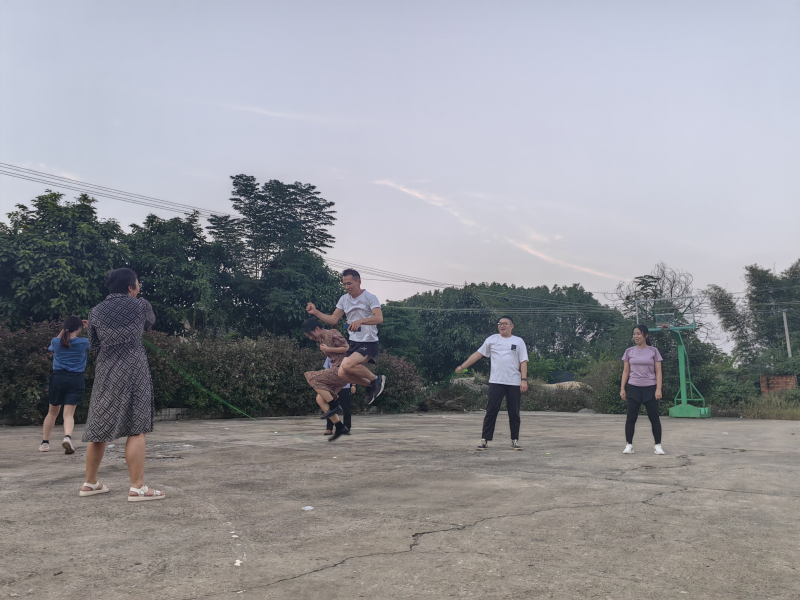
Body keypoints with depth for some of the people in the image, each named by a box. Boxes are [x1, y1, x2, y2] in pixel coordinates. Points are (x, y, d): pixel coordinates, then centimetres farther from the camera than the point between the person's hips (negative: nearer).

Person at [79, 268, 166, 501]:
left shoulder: (96, 312, 7)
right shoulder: (140, 305, -1)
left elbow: (93, 344, 13)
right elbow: (150, 322, 20)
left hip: (105, 372, 5)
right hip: (133, 371, -4)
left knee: (99, 428, 13)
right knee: (136, 429, -5)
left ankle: (90, 483, 23)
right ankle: (137, 488, -8)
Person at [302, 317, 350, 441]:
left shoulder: (332, 334, -10)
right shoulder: (321, 340, 17)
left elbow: (347, 348, -18)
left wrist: (328, 349, -14)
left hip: (342, 370, -10)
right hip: (336, 371, 10)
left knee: (311, 377, -16)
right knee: (320, 399, 3)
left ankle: (334, 406, -13)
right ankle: (339, 426, 6)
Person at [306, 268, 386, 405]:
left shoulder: (369, 298, -10)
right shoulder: (344, 299, 9)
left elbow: (379, 318, -25)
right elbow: (333, 320, 10)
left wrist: (361, 321, -40)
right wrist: (315, 312, -4)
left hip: (369, 343, -7)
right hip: (354, 343, 7)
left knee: (348, 365, -28)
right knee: (342, 374, -7)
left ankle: (376, 379, -5)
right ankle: (370, 385, 17)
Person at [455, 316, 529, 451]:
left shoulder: (518, 341, 7)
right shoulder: (492, 340, 9)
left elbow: (523, 362, 2)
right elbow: (478, 354, 10)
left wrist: (524, 379, -9)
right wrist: (462, 366, 5)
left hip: (514, 383, 0)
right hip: (496, 382, 0)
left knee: (514, 413, 6)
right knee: (491, 412, -2)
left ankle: (515, 441, 17)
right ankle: (485, 440, 1)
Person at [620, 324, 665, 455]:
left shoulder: (653, 351, 2)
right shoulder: (629, 352, 7)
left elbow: (658, 372, 0)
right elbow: (626, 371, 9)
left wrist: (658, 389, -8)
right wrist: (622, 389, 3)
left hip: (650, 388, -1)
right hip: (633, 388, 1)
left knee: (654, 417, 2)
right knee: (631, 418, 1)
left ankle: (658, 446, 10)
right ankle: (629, 445, 7)